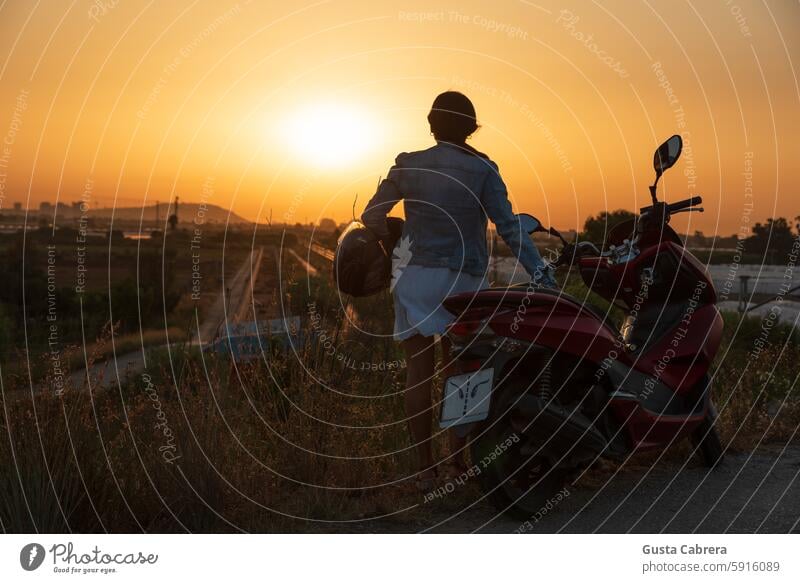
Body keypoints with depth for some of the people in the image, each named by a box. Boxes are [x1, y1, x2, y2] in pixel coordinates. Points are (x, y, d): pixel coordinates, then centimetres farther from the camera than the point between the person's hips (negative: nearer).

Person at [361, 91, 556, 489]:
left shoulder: (408, 165, 0)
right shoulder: (482, 170, -4)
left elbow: (371, 216, 3)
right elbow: (508, 226, -11)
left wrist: (394, 242, 21)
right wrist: (541, 274, -10)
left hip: (416, 276, 0)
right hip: (464, 279, 0)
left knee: (419, 371, 3)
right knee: (457, 370, 14)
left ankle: (425, 467, 4)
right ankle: (459, 456, 19)